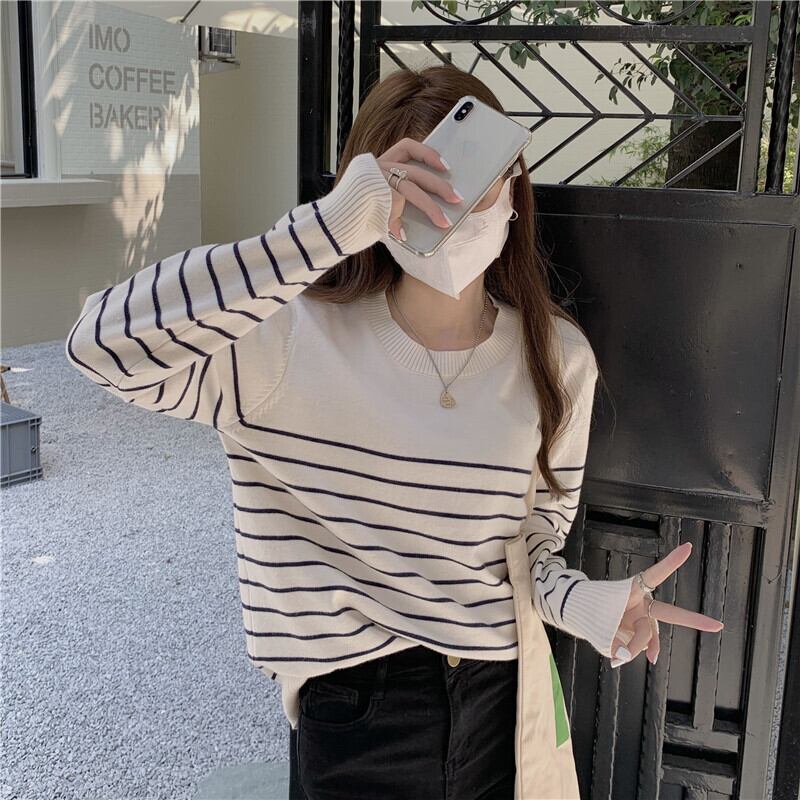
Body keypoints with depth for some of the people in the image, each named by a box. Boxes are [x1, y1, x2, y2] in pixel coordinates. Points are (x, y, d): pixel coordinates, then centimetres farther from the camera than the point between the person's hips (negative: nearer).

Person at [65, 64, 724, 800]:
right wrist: (328, 227, -40)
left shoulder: (559, 357, -6)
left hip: (500, 692, 3)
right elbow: (103, 345, -34)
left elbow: (536, 541, 4)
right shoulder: (294, 340, -18)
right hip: (354, 708, -3)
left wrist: (582, 601, -19)